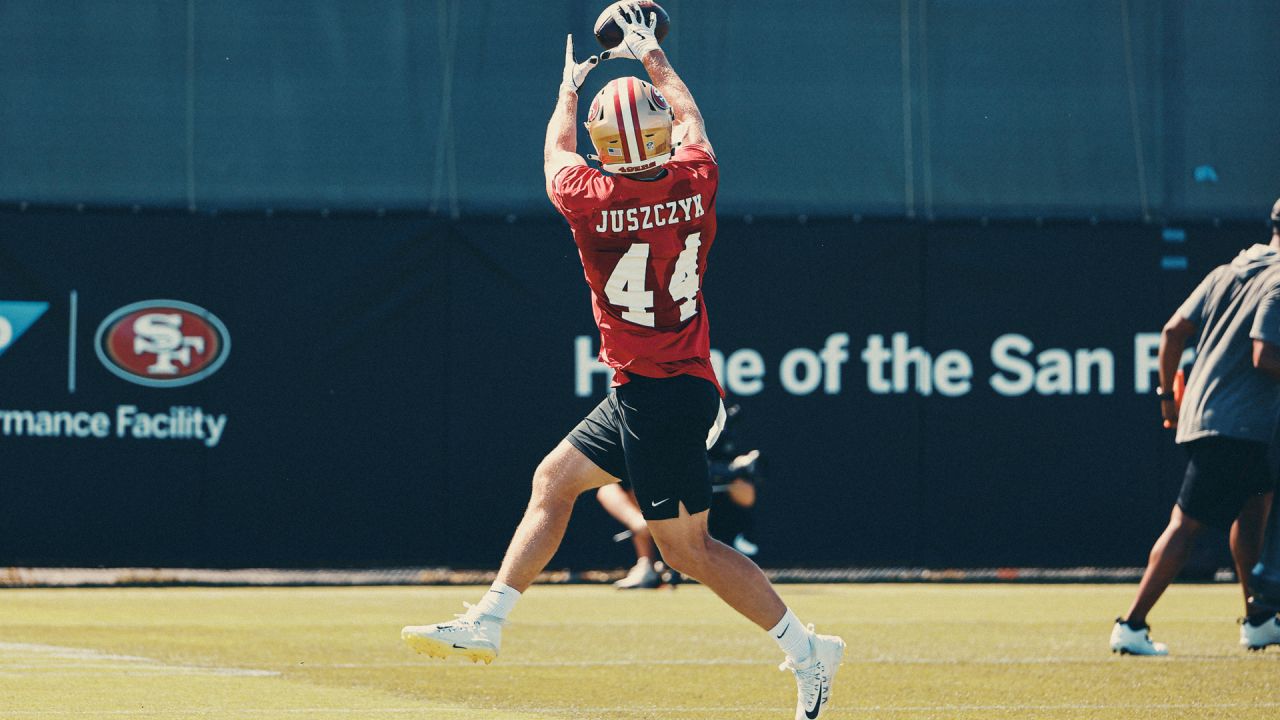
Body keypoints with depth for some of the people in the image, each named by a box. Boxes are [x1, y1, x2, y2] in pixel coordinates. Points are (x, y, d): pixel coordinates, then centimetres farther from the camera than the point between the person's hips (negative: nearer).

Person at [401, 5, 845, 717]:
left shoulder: (591, 198, -15)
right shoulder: (695, 181, -3)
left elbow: (557, 149, 10)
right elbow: (689, 115, 21)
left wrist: (571, 88, 28)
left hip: (653, 393, -7)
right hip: (685, 384, 7)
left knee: (687, 546, -2)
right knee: (554, 478, 17)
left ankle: (807, 650, -2)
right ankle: (487, 623, 19)